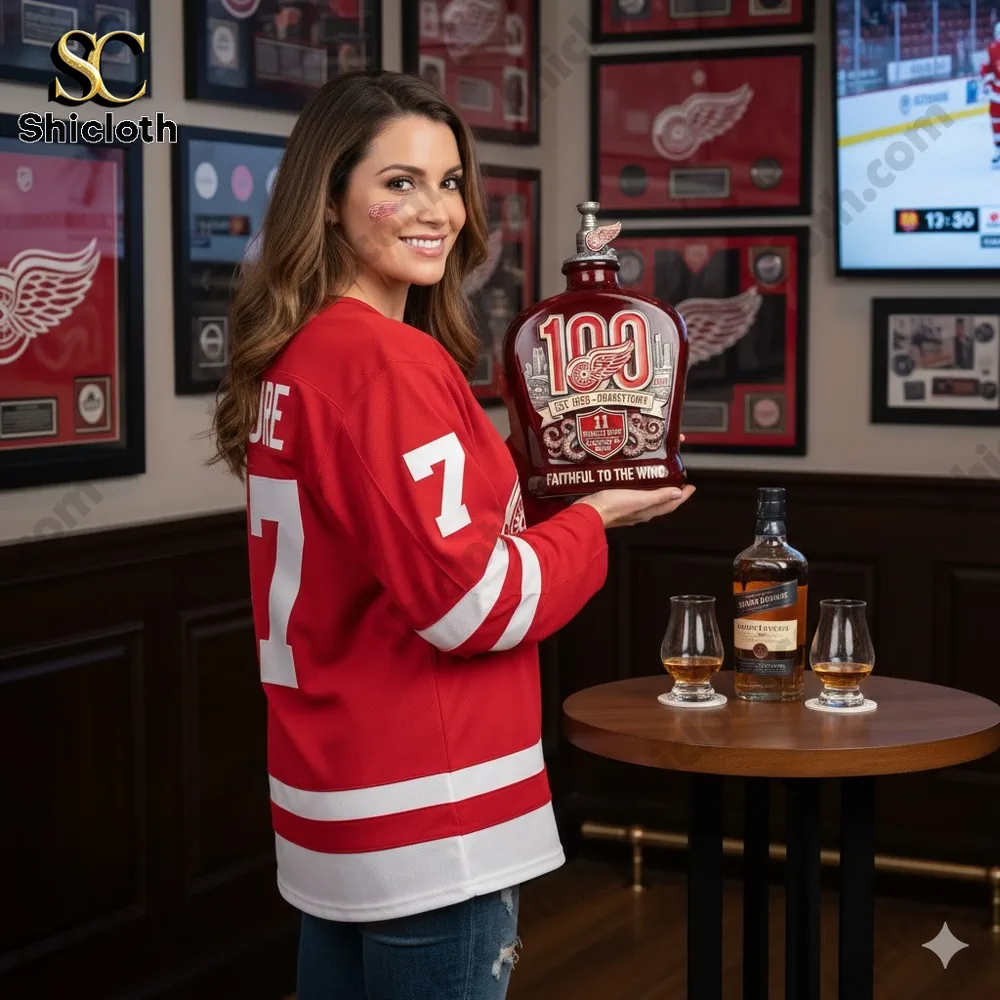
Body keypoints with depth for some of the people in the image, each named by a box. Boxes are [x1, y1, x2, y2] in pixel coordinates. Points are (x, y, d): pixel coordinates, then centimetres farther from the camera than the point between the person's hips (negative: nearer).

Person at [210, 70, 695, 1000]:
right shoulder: (387, 361, -19)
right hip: (425, 821, -9)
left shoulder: (293, 358, 9)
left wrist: (536, 496, 7)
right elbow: (472, 603, -21)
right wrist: (592, 520, -5)